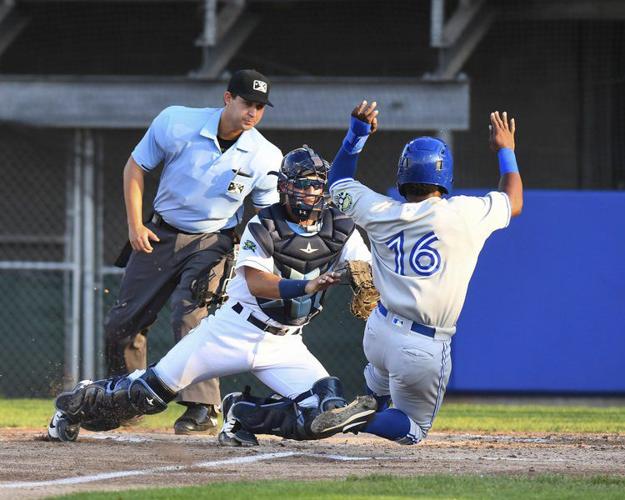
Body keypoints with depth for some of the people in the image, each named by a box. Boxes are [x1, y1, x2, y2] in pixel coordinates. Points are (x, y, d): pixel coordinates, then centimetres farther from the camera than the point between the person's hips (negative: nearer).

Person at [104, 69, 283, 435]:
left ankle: (203, 408, -20)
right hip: (160, 235, 3)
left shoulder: (266, 157, -15)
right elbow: (136, 167, -1)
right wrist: (135, 224, -6)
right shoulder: (176, 123, -15)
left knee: (192, 318, -25)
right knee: (122, 323, 6)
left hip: (212, 243, -3)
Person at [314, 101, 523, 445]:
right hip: (424, 350, -5)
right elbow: (513, 203, 11)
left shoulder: (380, 212, -2)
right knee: (412, 428, 8)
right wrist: (505, 151, 25)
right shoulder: (465, 214, -11)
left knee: (382, 381, 39)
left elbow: (337, 182, 19)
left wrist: (357, 134, 20)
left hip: (378, 334, 5)